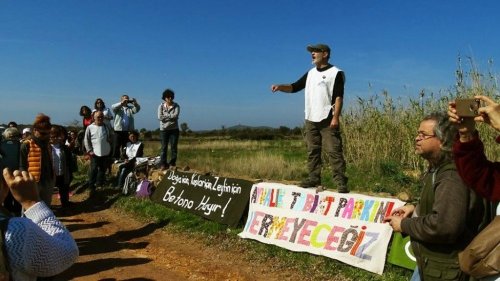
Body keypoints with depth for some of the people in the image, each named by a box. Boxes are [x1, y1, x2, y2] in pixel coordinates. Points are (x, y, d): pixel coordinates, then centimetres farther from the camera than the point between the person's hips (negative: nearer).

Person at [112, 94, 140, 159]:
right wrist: (121, 103, -27)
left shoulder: (130, 108, 14)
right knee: (117, 146, 0)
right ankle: (115, 158, 7)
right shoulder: (118, 108, 8)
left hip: (128, 130, 3)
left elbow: (137, 109, -2)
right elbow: (113, 107, -13)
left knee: (126, 146, 9)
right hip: (118, 130, -2)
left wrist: (135, 103, -24)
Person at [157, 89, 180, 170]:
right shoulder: (161, 106, 1)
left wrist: (165, 116, -10)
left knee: (173, 147, 1)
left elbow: (176, 115, -14)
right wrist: (171, 117, -12)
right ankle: (163, 164, 8)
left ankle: (172, 164, 8)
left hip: (174, 129, 0)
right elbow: (159, 117, -11)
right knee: (164, 147, 2)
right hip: (164, 129, 0)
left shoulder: (176, 106, 1)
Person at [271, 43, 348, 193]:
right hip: (310, 119, 7)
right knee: (312, 151, 9)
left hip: (327, 120, -7)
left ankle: (341, 182, -7)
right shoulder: (310, 73, 17)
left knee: (334, 151, -9)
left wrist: (336, 117, -18)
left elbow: (339, 97, -9)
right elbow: (294, 87, 16)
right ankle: (314, 178, 18)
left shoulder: (336, 73, -3)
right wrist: (280, 87, -3)